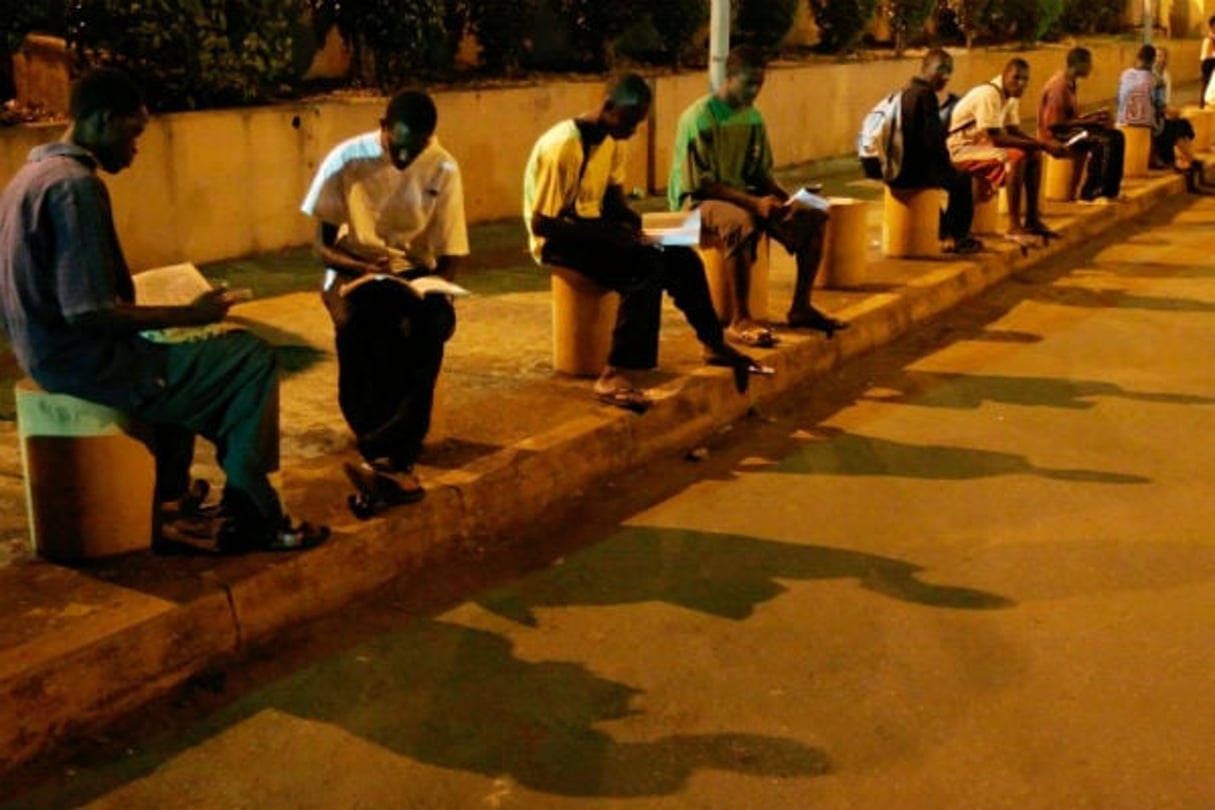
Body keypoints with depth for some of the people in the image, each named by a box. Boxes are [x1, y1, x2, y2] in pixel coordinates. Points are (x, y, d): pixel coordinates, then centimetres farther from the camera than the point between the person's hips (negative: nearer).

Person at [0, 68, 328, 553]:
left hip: (50, 349, 11)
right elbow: (88, 314, -27)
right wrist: (190, 313, -18)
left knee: (178, 352, 31)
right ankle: (252, 518, 0)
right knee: (251, 360, -6)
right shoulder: (76, 186, -21)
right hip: (83, 360, -11)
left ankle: (167, 502, 32)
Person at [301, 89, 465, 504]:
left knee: (432, 325, -35)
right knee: (362, 326, -36)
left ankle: (381, 453, -36)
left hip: (416, 272, 1)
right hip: (353, 269, -1)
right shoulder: (347, 159, -10)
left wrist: (435, 296, -25)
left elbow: (450, 256, -4)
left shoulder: (444, 168, -6)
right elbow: (323, 245, -5)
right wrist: (365, 268, -25)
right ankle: (395, 457, -29)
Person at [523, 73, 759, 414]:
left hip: (594, 227, 8)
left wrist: (630, 221, -7)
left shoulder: (613, 139, 2)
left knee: (681, 258, -2)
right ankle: (616, 375, -30)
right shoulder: (563, 145, -25)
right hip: (558, 239, -8)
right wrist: (608, 236, -28)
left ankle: (715, 344, 17)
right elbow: (541, 223, -25)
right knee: (647, 268, -29)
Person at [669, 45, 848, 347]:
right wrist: (754, 203, -28)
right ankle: (741, 319, -33)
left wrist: (786, 199, -8)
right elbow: (700, 185, -20)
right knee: (742, 223, -41)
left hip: (745, 196, 8)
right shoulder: (698, 118, -17)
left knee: (814, 217, -8)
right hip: (699, 201, -8)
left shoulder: (753, 117, 6)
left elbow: (761, 173, 12)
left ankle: (801, 307, 0)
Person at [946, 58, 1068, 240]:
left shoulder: (1011, 96, 4)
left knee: (1035, 155, 2)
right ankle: (1014, 226, -26)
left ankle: (1032, 219, 5)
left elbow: (1015, 131, 9)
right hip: (963, 148, -10)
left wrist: (1044, 144, -10)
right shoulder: (989, 95, -25)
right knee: (1016, 157, -29)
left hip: (984, 143, 10)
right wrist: (1041, 145, -27)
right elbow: (996, 139, -31)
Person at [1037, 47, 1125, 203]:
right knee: (1103, 142, -23)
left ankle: (1110, 189, 6)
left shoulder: (1069, 83, 10)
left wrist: (1095, 115, 3)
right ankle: (1090, 193, -13)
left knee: (1116, 136, 3)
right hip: (1056, 135, -10)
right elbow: (1054, 123, -25)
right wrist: (1089, 121, -18)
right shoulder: (1059, 86, -21)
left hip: (1067, 130, 10)